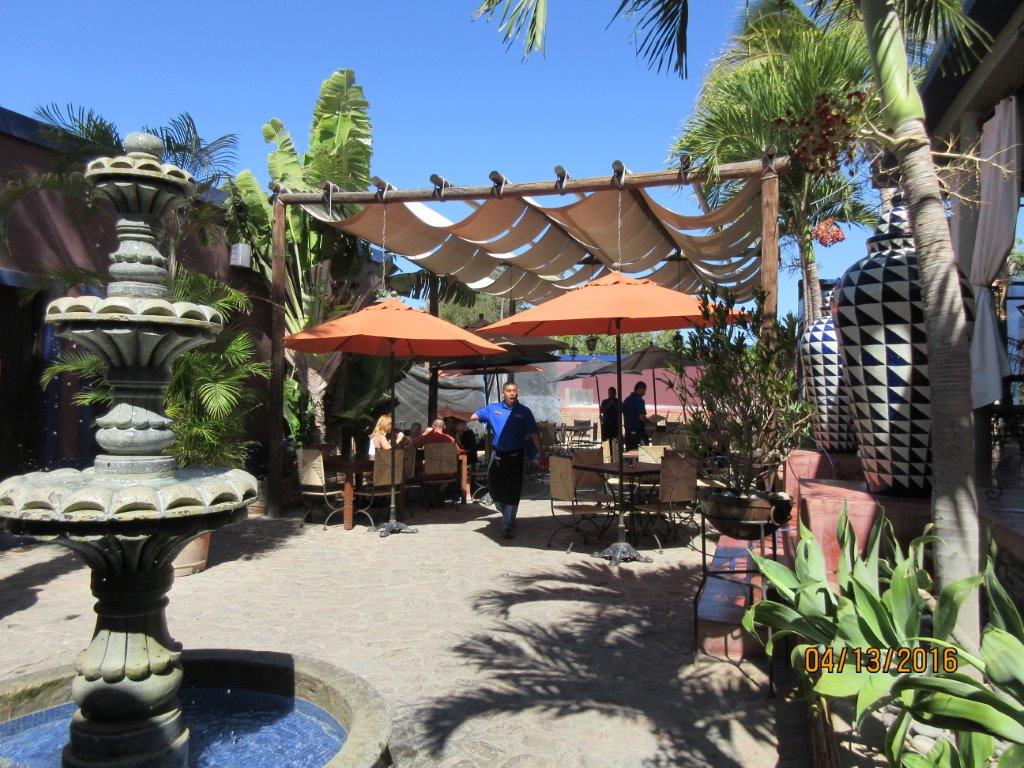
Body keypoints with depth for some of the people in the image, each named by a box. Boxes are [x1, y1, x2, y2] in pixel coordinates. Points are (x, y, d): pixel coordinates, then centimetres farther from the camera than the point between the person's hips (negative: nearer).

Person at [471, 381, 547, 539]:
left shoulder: (524, 412, -3)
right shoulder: (493, 408, 2)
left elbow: (534, 434, -6)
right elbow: (473, 416, 5)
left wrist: (541, 454, -10)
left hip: (516, 456, -2)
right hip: (498, 454, 2)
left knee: (512, 490, -1)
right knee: (493, 486, 7)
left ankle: (508, 525, 10)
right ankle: (506, 513, 37)